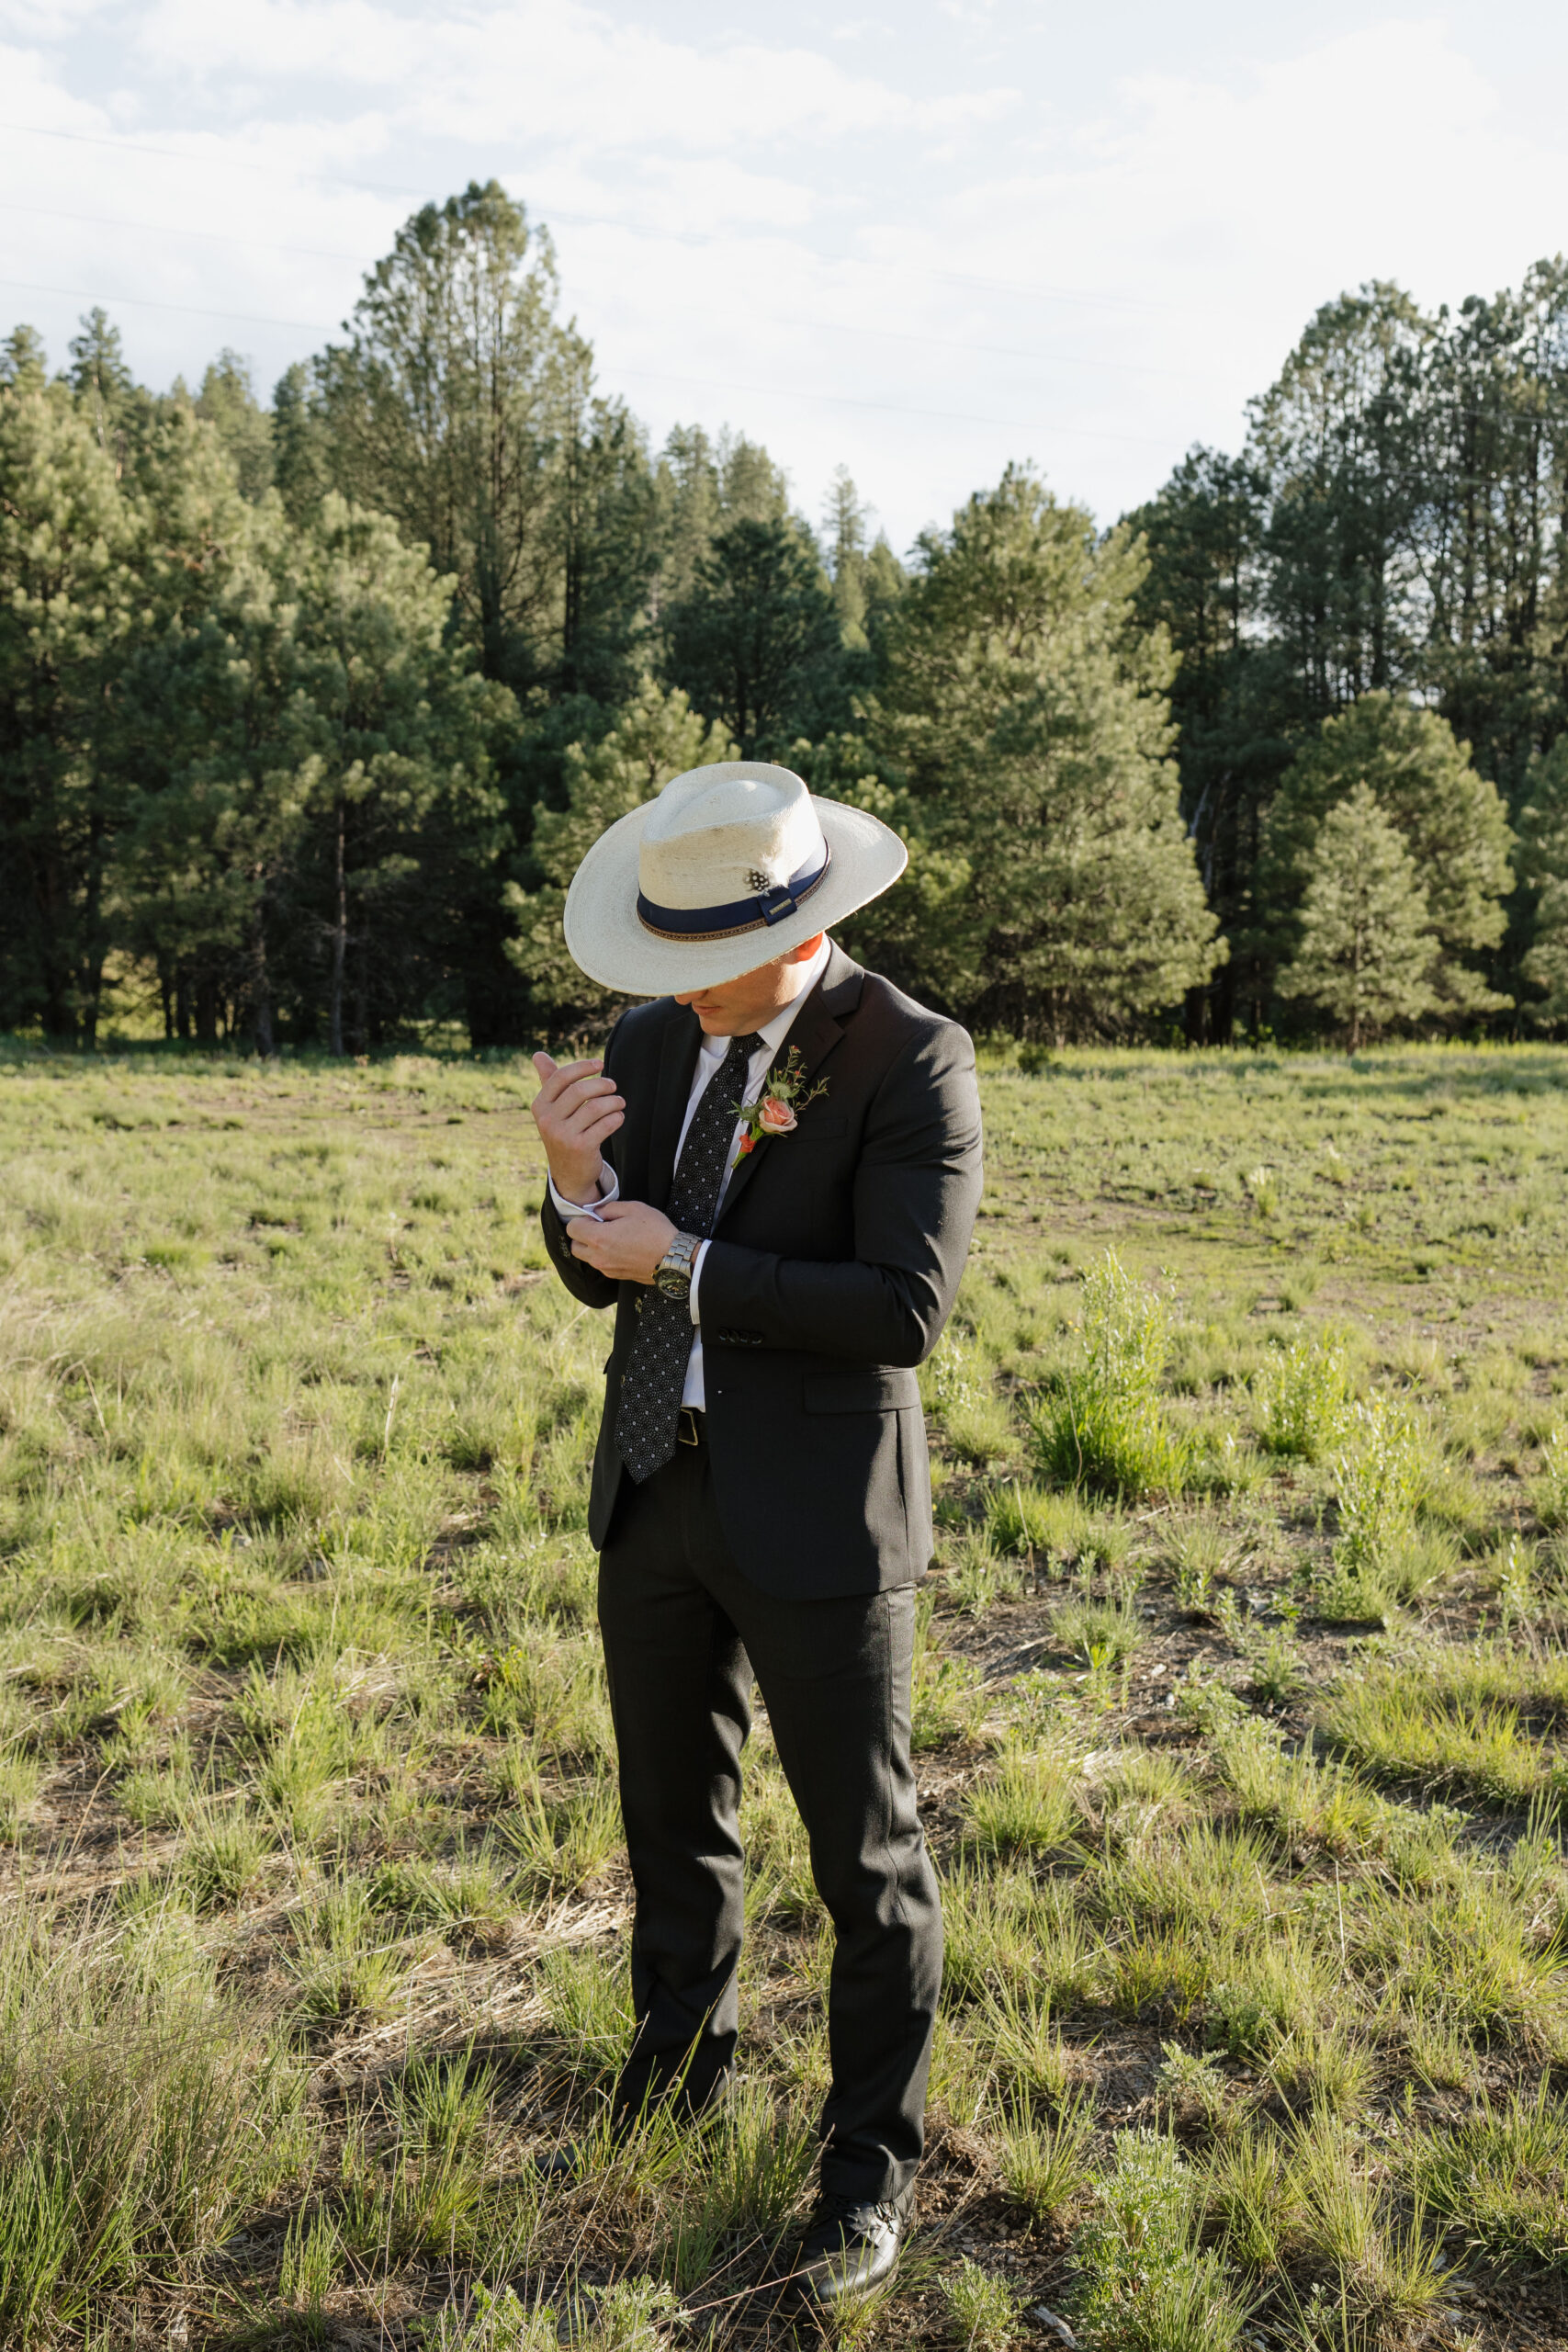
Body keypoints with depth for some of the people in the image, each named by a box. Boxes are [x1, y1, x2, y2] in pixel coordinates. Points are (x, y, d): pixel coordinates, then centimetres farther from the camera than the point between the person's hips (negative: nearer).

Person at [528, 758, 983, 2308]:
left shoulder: (912, 1060, -15)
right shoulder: (653, 1041, 2)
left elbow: (905, 1308, -22)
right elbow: (603, 1275, 6)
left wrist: (681, 1263, -21)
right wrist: (577, 1179, -17)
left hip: (818, 1516, -6)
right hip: (658, 1490, 6)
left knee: (865, 1858, 9)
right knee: (673, 1819, 23)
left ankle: (872, 2166, 30)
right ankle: (674, 2075, 48)